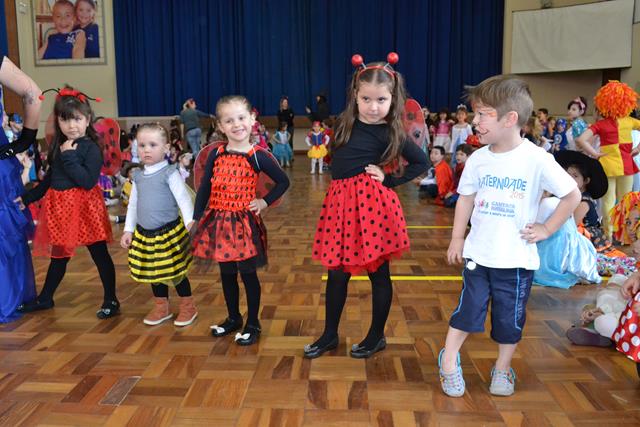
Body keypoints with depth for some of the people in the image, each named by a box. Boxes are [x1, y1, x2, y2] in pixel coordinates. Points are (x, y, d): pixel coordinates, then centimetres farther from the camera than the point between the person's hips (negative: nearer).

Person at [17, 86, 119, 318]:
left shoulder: (91, 148, -13)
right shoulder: (58, 146, 9)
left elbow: (88, 181, -24)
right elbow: (49, 179, 18)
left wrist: (69, 157, -23)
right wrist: (27, 197, 17)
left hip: (83, 208, -7)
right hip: (60, 208, 7)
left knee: (99, 254, 3)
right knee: (58, 255, 20)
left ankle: (111, 301, 13)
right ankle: (45, 298, 35)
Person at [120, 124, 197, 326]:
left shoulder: (170, 173, -11)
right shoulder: (138, 176, 7)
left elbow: (184, 199, -18)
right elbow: (133, 204, 14)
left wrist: (190, 222, -31)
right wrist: (128, 230, 13)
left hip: (169, 232, -6)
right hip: (145, 234, 6)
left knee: (176, 272, 4)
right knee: (153, 273, 16)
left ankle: (188, 307, 22)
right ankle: (161, 308, 33)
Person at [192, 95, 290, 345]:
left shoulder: (257, 156, -7)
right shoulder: (216, 154, 1)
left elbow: (283, 181, 2)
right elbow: (204, 188, 5)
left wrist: (265, 202, -4)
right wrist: (196, 218, 4)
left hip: (244, 222, -3)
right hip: (218, 220, 4)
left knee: (248, 273, 6)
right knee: (226, 273, 15)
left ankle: (252, 324, 22)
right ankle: (233, 318, 34)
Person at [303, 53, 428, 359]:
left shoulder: (390, 133, -6)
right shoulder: (344, 124, 6)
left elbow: (421, 162, 0)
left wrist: (390, 181, -4)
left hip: (371, 202, -5)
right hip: (340, 201, 5)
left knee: (378, 273, 8)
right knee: (336, 272, 12)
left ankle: (376, 336, 26)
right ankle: (329, 335, 28)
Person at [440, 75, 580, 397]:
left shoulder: (537, 159, -15)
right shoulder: (478, 159, -3)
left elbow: (572, 195, -5)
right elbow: (466, 199, 8)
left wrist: (546, 229, -7)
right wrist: (457, 238, 7)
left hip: (516, 256, -2)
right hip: (478, 252, 2)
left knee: (510, 316, 12)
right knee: (469, 307, 9)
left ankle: (503, 368, 33)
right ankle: (449, 360, 27)